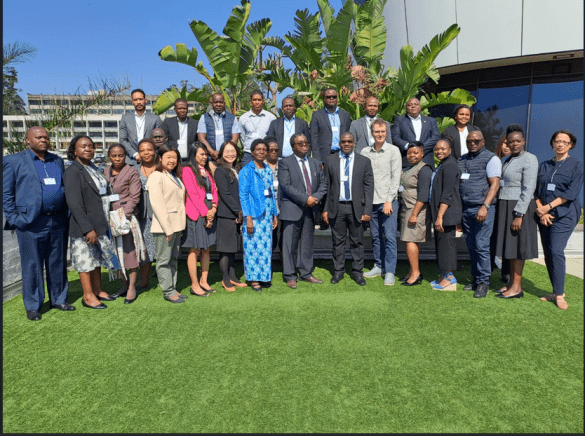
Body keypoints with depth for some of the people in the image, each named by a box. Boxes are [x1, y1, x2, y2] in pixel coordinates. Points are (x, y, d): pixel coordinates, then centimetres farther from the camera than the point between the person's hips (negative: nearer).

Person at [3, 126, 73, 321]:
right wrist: (14, 219, -8)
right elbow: (6, 193, 0)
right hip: (31, 223, -4)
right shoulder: (14, 161, 1)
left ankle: (59, 299, 25)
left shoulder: (57, 161, 14)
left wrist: (65, 215, 10)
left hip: (58, 222, 4)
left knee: (58, 264, 11)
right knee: (32, 266, 4)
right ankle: (33, 306, 17)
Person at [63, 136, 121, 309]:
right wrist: (88, 229, -23)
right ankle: (88, 296, 14)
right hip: (84, 227, -8)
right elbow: (74, 204, -20)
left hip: (100, 224, 8)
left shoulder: (94, 169, 12)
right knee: (86, 261, 3)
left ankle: (98, 290, 30)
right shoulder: (73, 172, -13)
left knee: (97, 258, 17)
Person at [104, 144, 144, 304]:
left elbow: (134, 197, -9)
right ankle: (124, 285, 23)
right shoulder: (105, 172, 11)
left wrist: (124, 215, -17)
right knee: (117, 252, 10)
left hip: (128, 217, -5)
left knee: (130, 251, -2)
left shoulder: (132, 172, -5)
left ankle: (132, 288, 8)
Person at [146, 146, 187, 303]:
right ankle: (168, 291, 7)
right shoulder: (156, 177, -8)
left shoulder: (175, 177, 18)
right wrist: (167, 228, -18)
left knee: (173, 259, 14)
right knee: (164, 260, 0)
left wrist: (181, 224, 12)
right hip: (163, 226, -8)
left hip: (177, 225, 9)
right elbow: (157, 204, -15)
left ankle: (173, 288, 22)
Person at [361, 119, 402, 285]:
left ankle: (390, 272, 3)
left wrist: (389, 200, -11)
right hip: (371, 201, 3)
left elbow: (396, 177, -5)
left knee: (389, 237, -4)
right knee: (375, 236, 11)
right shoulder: (365, 152, 8)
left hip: (388, 200, -3)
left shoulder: (393, 150, 0)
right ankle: (379, 266, 24)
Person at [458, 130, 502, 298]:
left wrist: (485, 207, -20)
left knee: (481, 246, -6)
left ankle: (483, 282, 3)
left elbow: (495, 184, -10)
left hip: (482, 208, -6)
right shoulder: (462, 160, 17)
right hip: (465, 209, 6)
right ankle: (475, 279, 18)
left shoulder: (491, 158, -1)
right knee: (471, 246, 9)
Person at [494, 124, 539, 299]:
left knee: (517, 246, -3)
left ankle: (517, 288, 5)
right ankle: (511, 283, 20)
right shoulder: (507, 160, 15)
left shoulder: (529, 159, -10)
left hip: (520, 207, -8)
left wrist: (519, 215, -22)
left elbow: (528, 189, -17)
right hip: (506, 206, 8)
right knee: (510, 245, 11)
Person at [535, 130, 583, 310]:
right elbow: (536, 191, 9)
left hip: (564, 215, -4)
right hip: (544, 216, 5)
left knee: (556, 251, -15)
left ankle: (559, 294, -7)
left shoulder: (576, 165, 3)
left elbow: (571, 193, -7)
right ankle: (557, 291, 15)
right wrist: (541, 211, -5)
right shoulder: (544, 166, 14)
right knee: (548, 254, 4)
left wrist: (548, 207, -13)